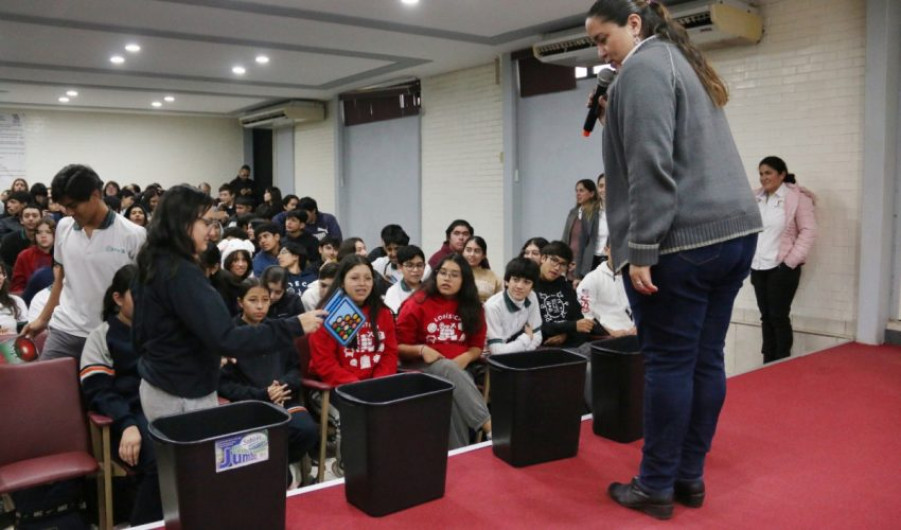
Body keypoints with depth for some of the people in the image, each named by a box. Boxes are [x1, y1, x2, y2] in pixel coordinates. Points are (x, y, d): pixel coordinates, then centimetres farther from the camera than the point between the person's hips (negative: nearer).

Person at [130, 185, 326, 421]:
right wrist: (294, 327, -29)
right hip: (183, 397, -10)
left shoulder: (153, 264, 6)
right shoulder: (181, 273, -24)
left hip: (157, 388, 10)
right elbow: (225, 339, -31)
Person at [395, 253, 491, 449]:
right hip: (423, 366, -2)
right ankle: (490, 426, -43)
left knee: (457, 392, -34)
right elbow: (398, 347, 0)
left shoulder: (472, 307, 9)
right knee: (450, 370, -37)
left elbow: (477, 346, 11)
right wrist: (421, 350, -19)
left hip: (460, 367, 3)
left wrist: (465, 357, -11)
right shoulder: (417, 303, -2)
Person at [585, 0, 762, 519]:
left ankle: (656, 487, 9)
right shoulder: (684, 63, 23)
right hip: (735, 230, 9)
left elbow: (651, 167, -17)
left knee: (669, 363, -2)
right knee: (706, 359, 10)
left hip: (683, 240, -9)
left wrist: (641, 249, -18)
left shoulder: (644, 68, -6)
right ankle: (690, 477, 20)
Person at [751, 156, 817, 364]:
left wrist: (790, 262, -13)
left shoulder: (797, 197, -7)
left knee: (779, 316, -2)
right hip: (758, 267, 6)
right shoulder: (756, 197, 11)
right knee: (766, 316, 11)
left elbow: (808, 231, -9)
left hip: (781, 268, -6)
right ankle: (768, 363, 19)